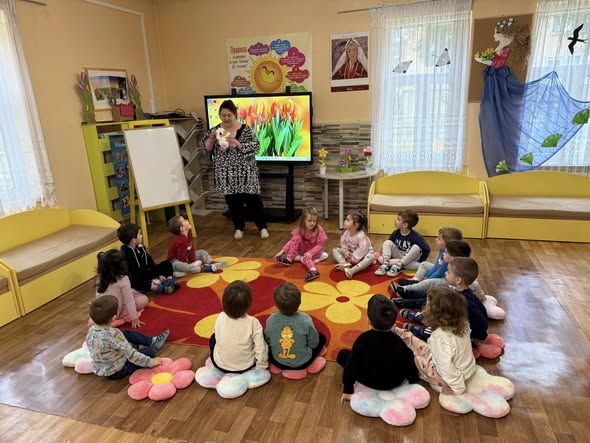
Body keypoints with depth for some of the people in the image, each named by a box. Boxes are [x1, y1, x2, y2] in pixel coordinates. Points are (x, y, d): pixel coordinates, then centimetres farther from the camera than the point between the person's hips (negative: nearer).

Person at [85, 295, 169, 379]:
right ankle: (154, 346, 34)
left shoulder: (91, 329, -12)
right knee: (149, 351, 1)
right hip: (116, 372, -8)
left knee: (127, 334, 16)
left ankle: (152, 341, 30)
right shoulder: (114, 334, -34)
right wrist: (151, 362, -17)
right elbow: (132, 355, -28)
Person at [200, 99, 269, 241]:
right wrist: (212, 137, -17)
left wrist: (237, 143, -24)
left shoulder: (245, 129, -7)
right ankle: (239, 228, 26)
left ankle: (262, 227, 16)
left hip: (244, 172, -3)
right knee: (233, 202, 10)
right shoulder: (215, 129, 2)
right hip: (226, 174, 3)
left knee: (253, 200, 2)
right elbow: (206, 148, 2)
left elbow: (256, 147, -14)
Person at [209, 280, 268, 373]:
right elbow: (260, 348, -19)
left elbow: (218, 338, 1)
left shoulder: (220, 317, -16)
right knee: (261, 334, 17)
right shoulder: (253, 322, -24)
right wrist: (262, 366, -1)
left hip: (220, 365, 2)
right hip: (246, 366, -2)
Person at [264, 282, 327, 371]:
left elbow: (268, 341, -2)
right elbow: (314, 344, -11)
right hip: (302, 362, -1)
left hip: (278, 362, 1)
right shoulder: (305, 320, -25)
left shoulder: (271, 319, -19)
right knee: (322, 337, 20)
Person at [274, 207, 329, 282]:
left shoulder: (319, 230, -20)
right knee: (297, 237, -20)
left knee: (305, 258, -35)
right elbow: (292, 241, -11)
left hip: (315, 251, -4)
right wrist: (282, 251, -22)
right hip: (303, 250, 4)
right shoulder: (300, 230, -11)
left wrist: (310, 253, -37)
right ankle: (288, 259, -21)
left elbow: (320, 245, -21)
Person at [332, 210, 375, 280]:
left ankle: (352, 270, -55)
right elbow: (343, 243, 3)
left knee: (371, 257, -39)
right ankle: (344, 264, -34)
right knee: (335, 250, -5)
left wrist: (353, 259, -29)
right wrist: (345, 251, -17)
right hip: (350, 254, 6)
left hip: (361, 256, -6)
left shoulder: (361, 235, -28)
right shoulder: (346, 233, -9)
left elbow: (362, 250, -31)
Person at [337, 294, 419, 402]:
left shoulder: (363, 339, -28)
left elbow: (351, 365, -24)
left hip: (369, 382, -2)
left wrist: (348, 390, -12)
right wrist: (413, 383, 9)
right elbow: (409, 365, -9)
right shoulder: (398, 340, -20)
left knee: (343, 354, 7)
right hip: (395, 383, 2)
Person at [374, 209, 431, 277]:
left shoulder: (415, 236, -23)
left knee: (416, 247, -32)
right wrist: (385, 258, -10)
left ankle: (398, 265, -28)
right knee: (387, 242, -14)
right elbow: (388, 245, 1)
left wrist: (420, 261, -22)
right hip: (398, 256, 4)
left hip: (410, 258, -4)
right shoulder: (396, 233, -10)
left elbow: (426, 249, -25)